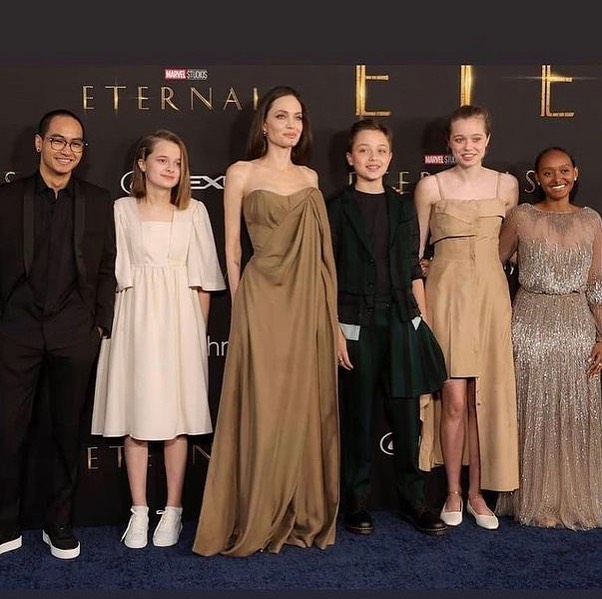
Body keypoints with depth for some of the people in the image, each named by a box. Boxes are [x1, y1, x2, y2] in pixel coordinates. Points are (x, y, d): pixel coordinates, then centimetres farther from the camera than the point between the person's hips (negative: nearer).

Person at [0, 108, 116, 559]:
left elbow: (106, 268, 8)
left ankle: (59, 523, 23)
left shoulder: (98, 200, 7)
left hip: (76, 332, 1)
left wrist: (102, 324, 3)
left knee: (69, 430, 8)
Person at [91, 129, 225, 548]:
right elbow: (114, 274, 5)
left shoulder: (194, 211, 8)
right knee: (135, 417, 2)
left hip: (179, 319, 0)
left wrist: (200, 330, 3)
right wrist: (113, 324, -1)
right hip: (136, 319, 0)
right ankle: (139, 512, 12)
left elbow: (203, 280, 7)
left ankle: (173, 511, 12)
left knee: (177, 417, 1)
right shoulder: (122, 209, 7)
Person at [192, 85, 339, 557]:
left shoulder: (310, 177, 15)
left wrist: (326, 305, 11)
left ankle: (304, 514, 19)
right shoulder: (242, 173, 2)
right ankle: (259, 519, 11)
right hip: (263, 301, -4)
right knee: (264, 408, -1)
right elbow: (232, 248, 2)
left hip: (310, 301, 4)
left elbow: (319, 245, 16)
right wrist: (240, 304, 1)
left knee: (307, 405, 7)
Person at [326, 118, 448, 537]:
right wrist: (335, 330, -8)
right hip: (356, 322, -3)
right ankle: (358, 502, 18)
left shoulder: (403, 207, 11)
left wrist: (424, 322, 7)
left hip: (401, 320, 3)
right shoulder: (338, 208, 1)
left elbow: (414, 270, 12)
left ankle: (413, 501, 18)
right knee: (358, 416, 4)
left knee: (407, 415, 5)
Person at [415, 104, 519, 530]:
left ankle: (476, 492, 20)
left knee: (484, 399, 6)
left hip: (491, 293, 2)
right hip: (447, 292, -2)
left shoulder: (506, 184, 6)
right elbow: (415, 247, 6)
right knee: (454, 400, -2)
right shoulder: (430, 185, 0)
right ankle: (453, 493, 15)